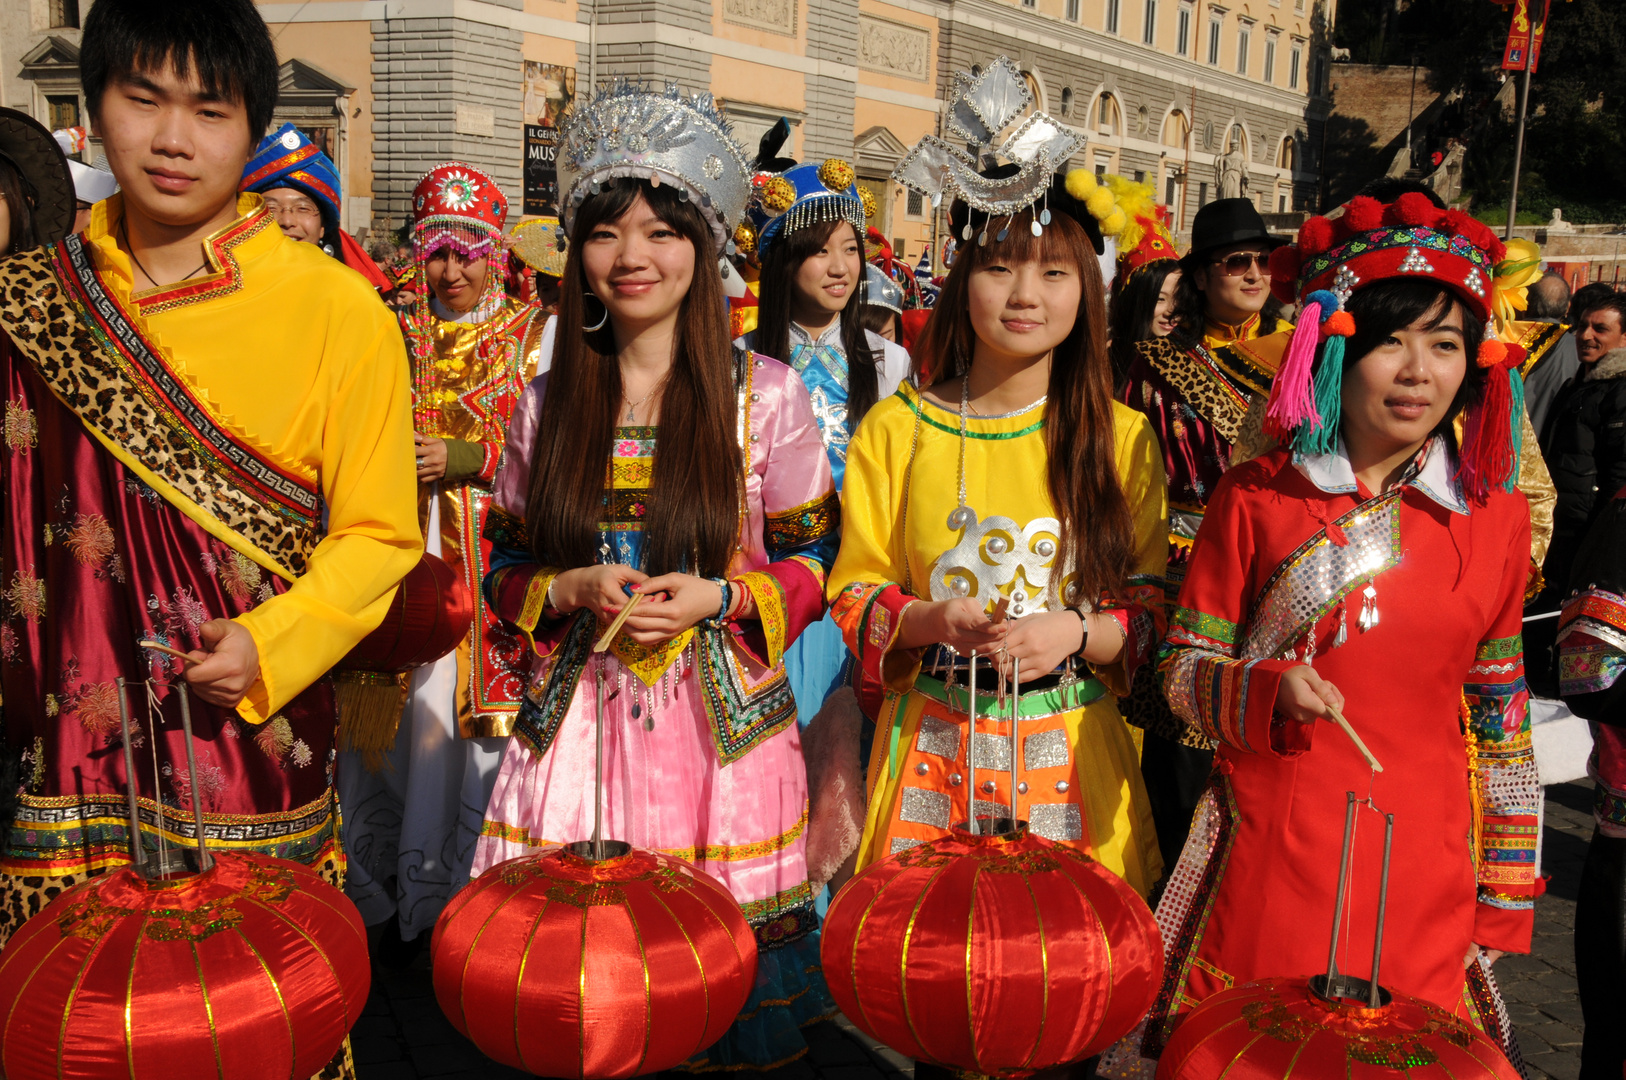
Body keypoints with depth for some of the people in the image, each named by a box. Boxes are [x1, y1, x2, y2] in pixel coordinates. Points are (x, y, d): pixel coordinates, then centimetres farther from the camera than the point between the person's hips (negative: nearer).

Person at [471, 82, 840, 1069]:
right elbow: (506, 569, 10)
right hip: (579, 721, 2)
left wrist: (718, 598, -14)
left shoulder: (768, 395, -2)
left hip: (724, 728, -2)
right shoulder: (546, 404, 5)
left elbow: (811, 562, 2)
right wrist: (574, 590, -10)